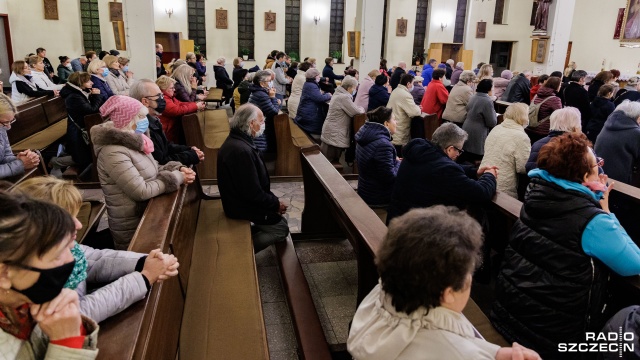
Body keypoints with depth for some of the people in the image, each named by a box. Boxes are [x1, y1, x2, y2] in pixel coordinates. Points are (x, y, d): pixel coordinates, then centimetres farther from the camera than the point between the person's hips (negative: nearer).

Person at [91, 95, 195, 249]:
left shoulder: (133, 141, 2)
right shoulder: (114, 152, -26)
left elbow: (153, 171, 11)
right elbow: (142, 192, -28)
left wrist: (178, 169, -7)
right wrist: (177, 178, -20)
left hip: (147, 214, 8)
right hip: (132, 227, -8)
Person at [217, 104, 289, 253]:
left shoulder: (236, 140, 2)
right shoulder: (241, 150, -31)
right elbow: (253, 193, -28)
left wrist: (274, 201, 7)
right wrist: (276, 204, -12)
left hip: (240, 197, 10)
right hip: (241, 205, -10)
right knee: (281, 229, 1)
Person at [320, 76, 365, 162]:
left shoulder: (338, 94, 13)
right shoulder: (344, 97, -19)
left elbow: (351, 108, 23)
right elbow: (355, 111, -19)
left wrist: (358, 108, 8)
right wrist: (362, 109, 1)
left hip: (330, 131, 10)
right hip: (334, 134, -10)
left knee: (326, 160, 16)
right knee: (331, 161, 0)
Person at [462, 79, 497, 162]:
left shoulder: (473, 97, 10)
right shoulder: (487, 101, -17)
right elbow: (492, 123, -14)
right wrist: (493, 112, 4)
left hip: (467, 131, 9)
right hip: (477, 135, -9)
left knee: (466, 160, 15)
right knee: (475, 161, 2)